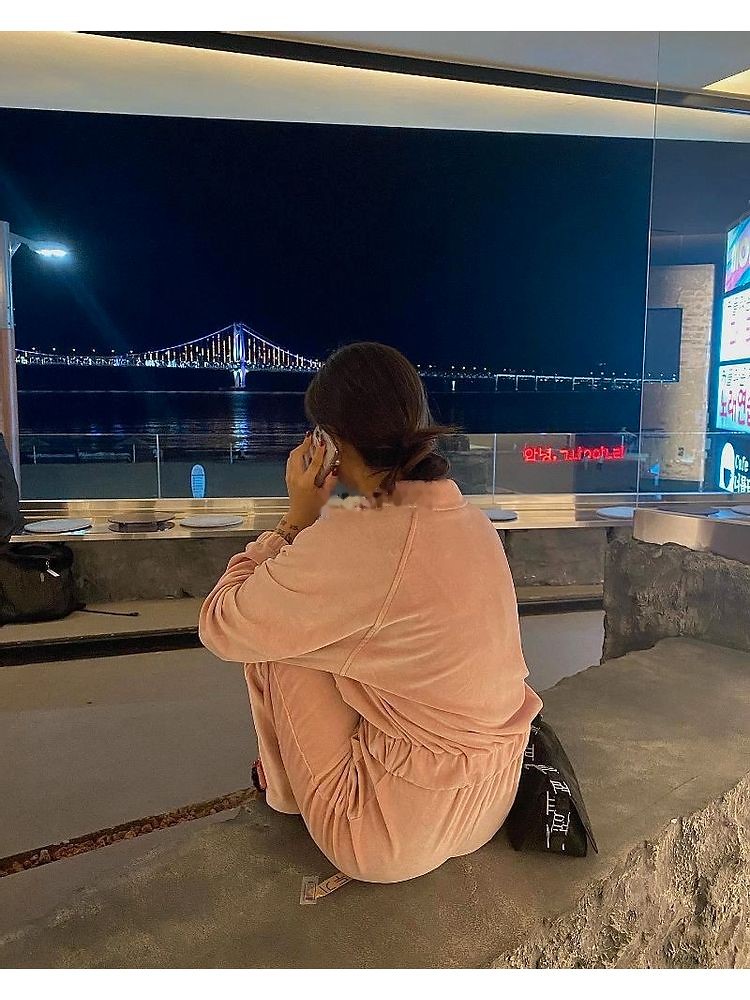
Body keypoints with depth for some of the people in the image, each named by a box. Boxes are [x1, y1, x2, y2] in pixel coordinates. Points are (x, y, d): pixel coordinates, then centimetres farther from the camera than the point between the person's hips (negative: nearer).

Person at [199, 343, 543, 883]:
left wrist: (296, 520, -10)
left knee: (272, 635, -1)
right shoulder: (473, 519, -2)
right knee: (321, 623, 20)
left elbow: (220, 627, -14)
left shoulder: (355, 538, -27)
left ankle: (288, 788, 22)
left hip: (391, 841, -7)